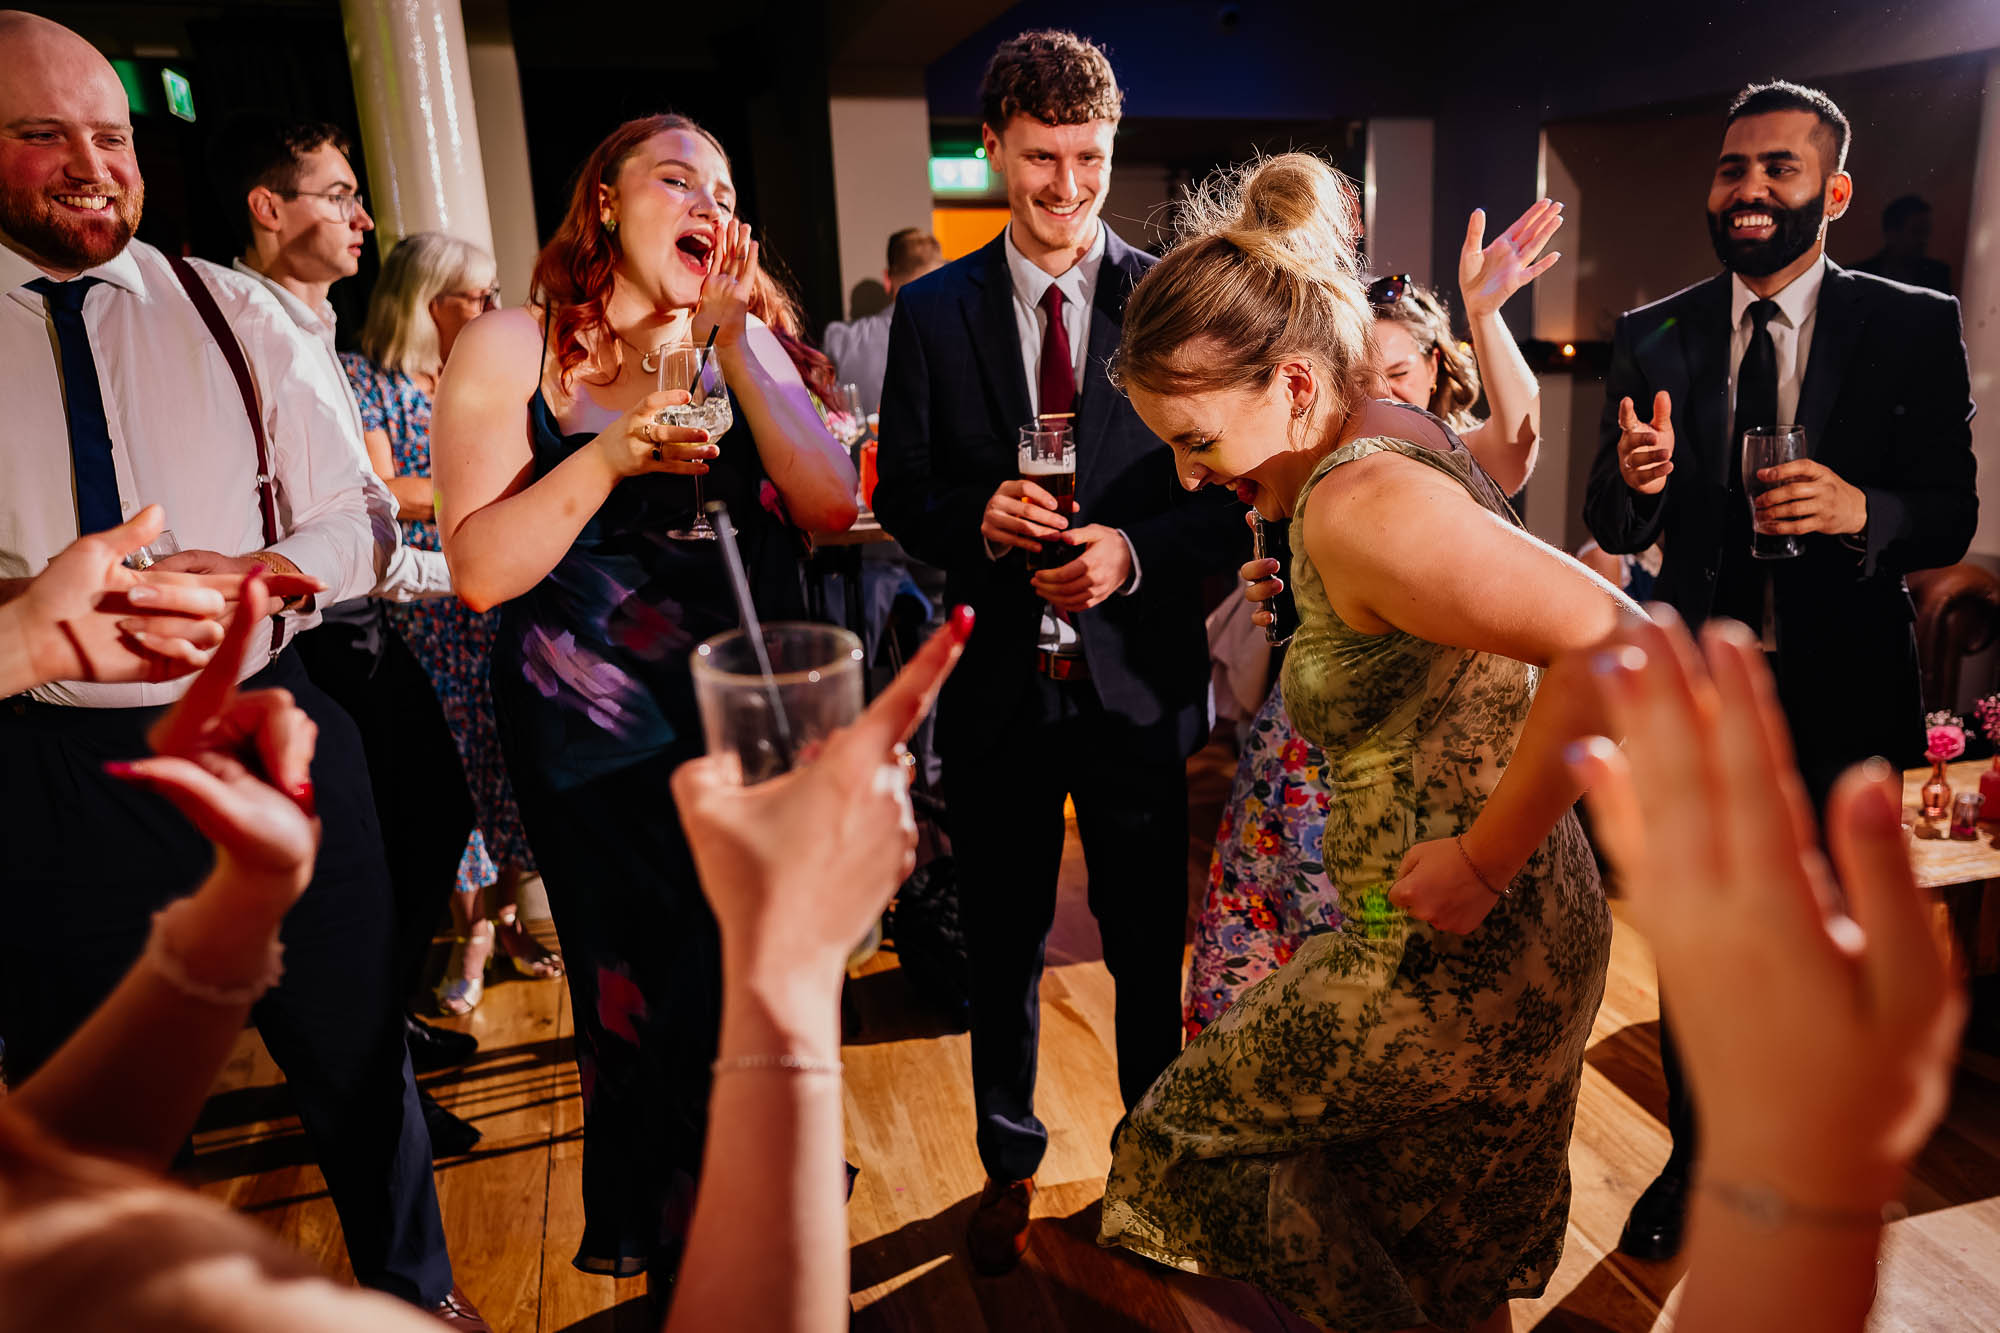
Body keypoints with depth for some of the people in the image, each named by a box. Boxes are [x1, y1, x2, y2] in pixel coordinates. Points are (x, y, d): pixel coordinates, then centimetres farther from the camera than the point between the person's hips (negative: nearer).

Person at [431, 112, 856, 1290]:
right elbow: (482, 571, -13)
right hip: (605, 745, -3)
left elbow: (834, 507, -9)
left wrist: (734, 346, -13)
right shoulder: (510, 349, -6)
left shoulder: (749, 344, 5)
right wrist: (609, 456, -26)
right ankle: (657, 1244, 39)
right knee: (645, 1002, 10)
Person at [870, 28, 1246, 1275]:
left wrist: (1135, 553, -20)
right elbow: (900, 496, 4)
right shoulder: (933, 310, 2)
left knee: (1149, 950, 14)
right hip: (998, 685, 1)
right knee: (1003, 948, 17)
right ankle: (1010, 1165, 41)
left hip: (1139, 680, -1)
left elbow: (1233, 494, -2)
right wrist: (976, 521, -17)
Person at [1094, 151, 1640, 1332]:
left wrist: (1482, 860, -24)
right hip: (1528, 937, 9)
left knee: (1195, 1135, 12)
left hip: (1458, 964, -9)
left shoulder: (1360, 504, -25)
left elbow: (1613, 646, -34)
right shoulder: (1403, 440, 5)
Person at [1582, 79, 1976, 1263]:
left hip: (1842, 691, -1)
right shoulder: (1653, 337, -1)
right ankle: (1694, 1157, 34)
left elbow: (1953, 516, -5)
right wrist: (1636, 484, -26)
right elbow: (1616, 532, -3)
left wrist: (1863, 510, -26)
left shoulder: (1915, 327, -4)